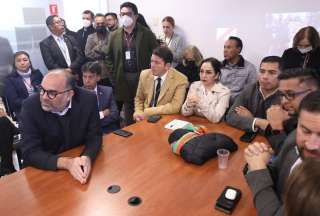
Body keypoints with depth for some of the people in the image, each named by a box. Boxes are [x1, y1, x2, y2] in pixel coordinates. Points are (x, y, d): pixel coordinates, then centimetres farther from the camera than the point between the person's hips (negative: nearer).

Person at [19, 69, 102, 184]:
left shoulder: (88, 99, -16)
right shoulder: (31, 106, -18)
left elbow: (94, 136, -10)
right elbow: (30, 152, -18)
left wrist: (87, 157, -30)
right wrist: (66, 162, -32)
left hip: (79, 159, 1)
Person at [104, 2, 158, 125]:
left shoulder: (147, 34, -2)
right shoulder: (114, 35, 7)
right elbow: (108, 57, 12)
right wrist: (114, 73, 4)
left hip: (142, 76, -2)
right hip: (123, 78, 3)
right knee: (128, 108, 12)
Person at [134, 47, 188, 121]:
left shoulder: (180, 80, -11)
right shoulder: (144, 74, 0)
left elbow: (175, 107, -17)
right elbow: (139, 99, 11)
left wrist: (147, 112, -20)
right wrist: (138, 112, -9)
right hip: (145, 117, 4)